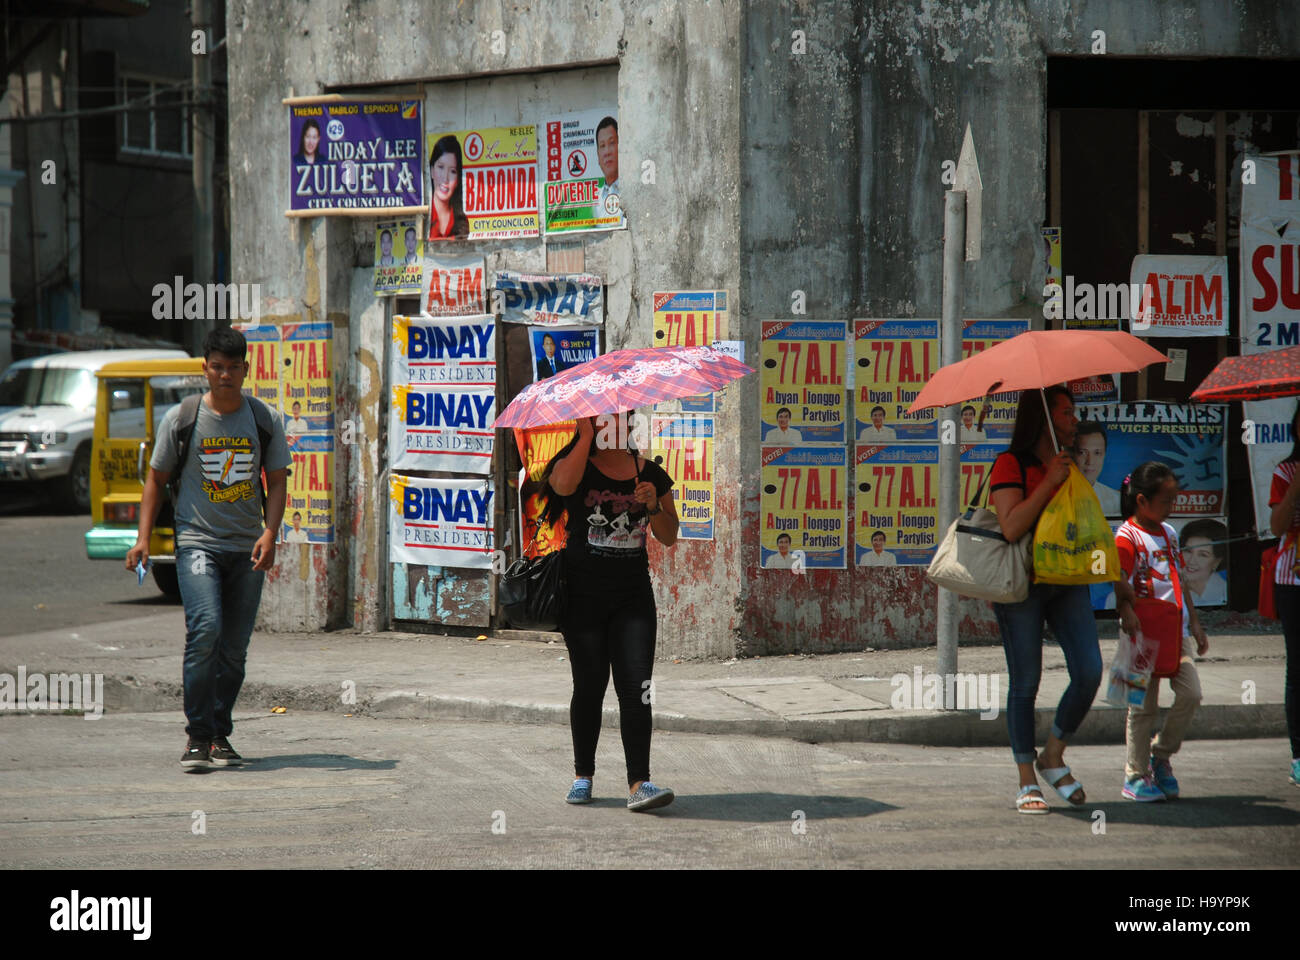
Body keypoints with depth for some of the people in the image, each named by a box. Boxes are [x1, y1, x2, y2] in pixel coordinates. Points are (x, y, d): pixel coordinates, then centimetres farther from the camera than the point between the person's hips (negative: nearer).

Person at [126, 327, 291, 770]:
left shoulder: (264, 421, 6)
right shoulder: (181, 419, 2)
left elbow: (276, 481, 8)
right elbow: (157, 477, 9)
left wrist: (270, 532, -8)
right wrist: (143, 537, 0)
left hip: (247, 549, 2)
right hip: (197, 540, -2)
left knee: (235, 647, 4)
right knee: (205, 629, -20)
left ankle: (220, 735, 17)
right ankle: (197, 735, -12)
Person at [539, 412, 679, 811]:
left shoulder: (650, 474, 8)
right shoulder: (577, 464, 0)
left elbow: (669, 537, 9)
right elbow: (563, 484, -26)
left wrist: (653, 506, -10)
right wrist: (587, 435, -17)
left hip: (633, 597, 2)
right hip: (584, 594, -2)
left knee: (635, 686, -9)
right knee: (590, 685, 5)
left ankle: (638, 783, -14)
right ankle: (582, 775, 21)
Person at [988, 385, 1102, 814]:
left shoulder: (1067, 464, 14)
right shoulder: (1011, 465, -7)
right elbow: (1011, 527, -20)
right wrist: (1049, 482, -20)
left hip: (1066, 581, 6)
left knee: (1089, 672, -6)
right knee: (1026, 683, -1)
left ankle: (1053, 756, 14)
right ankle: (1027, 783, 7)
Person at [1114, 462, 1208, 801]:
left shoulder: (1169, 534, 16)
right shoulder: (1127, 537, -8)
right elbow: (1119, 582, -14)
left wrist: (1194, 621, 20)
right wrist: (1127, 612, -26)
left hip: (1175, 629, 7)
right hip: (1144, 630, -7)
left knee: (1191, 693, -5)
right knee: (1143, 705, -2)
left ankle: (1161, 755, 15)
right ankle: (1135, 776, 8)